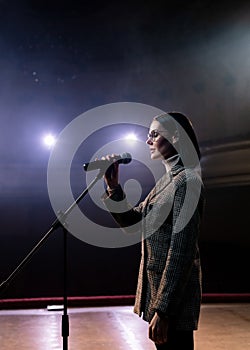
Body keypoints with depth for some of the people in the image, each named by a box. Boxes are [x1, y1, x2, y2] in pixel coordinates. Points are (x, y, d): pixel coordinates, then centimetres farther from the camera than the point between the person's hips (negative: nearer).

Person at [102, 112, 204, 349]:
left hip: (173, 294, -9)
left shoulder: (186, 181, -17)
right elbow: (132, 222, 13)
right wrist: (113, 188, 0)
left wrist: (163, 310, -23)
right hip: (156, 287, 9)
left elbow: (182, 252, -22)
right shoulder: (167, 179, 12)